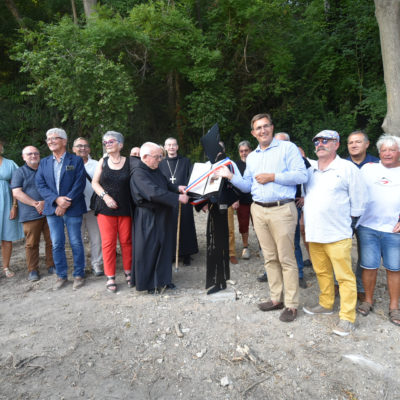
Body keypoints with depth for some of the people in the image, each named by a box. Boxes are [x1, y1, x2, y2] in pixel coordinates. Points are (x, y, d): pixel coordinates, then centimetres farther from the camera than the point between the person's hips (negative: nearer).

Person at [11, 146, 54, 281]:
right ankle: (32, 270, 11)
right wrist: (36, 204, -13)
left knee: (51, 241, 3)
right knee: (31, 243, 1)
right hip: (30, 214, -2)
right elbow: (16, 193, -4)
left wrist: (45, 202, -7)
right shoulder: (19, 172, 7)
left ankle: (51, 266, 14)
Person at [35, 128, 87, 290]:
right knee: (57, 244, 8)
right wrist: (56, 199, -13)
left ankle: (79, 275, 17)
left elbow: (79, 184, -8)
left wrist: (66, 203, -15)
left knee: (76, 243, 3)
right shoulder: (44, 163, 12)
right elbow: (40, 185, 3)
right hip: (52, 209, 4)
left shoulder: (76, 160, 0)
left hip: (72, 209, -3)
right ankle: (61, 276, 22)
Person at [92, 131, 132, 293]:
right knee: (108, 242, 0)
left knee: (126, 241, 4)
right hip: (106, 208, 1)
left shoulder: (128, 162, 3)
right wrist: (105, 196, -6)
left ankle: (128, 272, 22)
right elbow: (95, 182, 7)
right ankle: (110, 277, 11)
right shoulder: (102, 162, 9)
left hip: (125, 208, -1)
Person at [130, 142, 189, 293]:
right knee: (148, 249, 3)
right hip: (147, 219, -9)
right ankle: (148, 283, 19)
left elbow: (165, 183, 22)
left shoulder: (155, 169, 8)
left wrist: (177, 188, 2)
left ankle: (162, 279, 28)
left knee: (164, 246, 14)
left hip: (161, 217, 9)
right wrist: (178, 197, -26)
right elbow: (154, 192, -31)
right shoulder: (138, 173, -21)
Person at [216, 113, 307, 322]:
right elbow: (247, 185, 19)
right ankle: (276, 298, 24)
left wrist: (272, 177, -13)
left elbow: (301, 175, -11)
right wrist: (231, 176, 4)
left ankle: (291, 304, 11)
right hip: (258, 210, 6)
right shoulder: (251, 157, 18)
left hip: (282, 210, -6)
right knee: (270, 258, 12)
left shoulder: (287, 148, -1)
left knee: (286, 259, -1)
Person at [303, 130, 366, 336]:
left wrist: (348, 225, 2)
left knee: (344, 276, 0)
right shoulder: (310, 171, 14)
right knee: (322, 272, 17)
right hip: (314, 233, 6)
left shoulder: (347, 168, -3)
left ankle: (347, 317, 11)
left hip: (337, 235, -6)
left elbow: (358, 201, 0)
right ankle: (326, 304, 33)